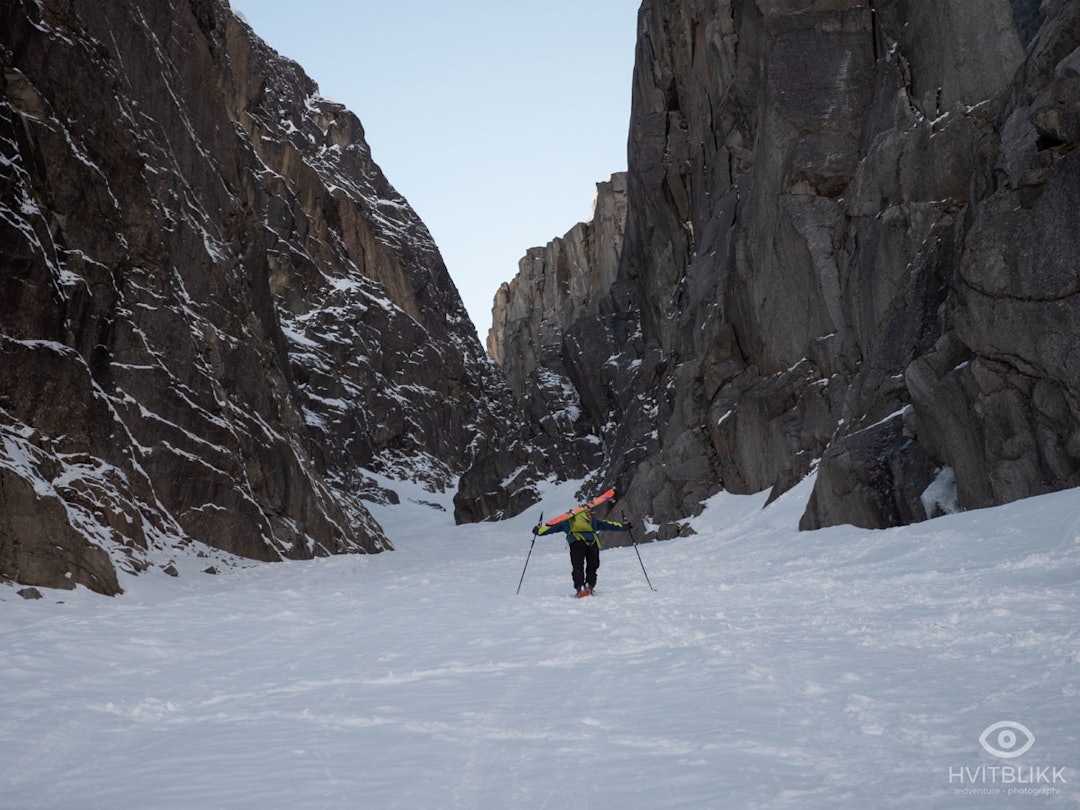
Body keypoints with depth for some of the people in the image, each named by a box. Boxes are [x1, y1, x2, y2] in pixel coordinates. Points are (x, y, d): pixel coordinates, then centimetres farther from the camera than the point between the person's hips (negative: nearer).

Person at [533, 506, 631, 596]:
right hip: (592, 541, 1)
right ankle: (589, 586, -9)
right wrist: (625, 526, 47)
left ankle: (580, 588, -26)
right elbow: (608, 525, 37)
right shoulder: (592, 520, 32)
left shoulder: (568, 521, 30)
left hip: (576, 541, -1)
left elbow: (552, 527, 31)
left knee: (577, 567, -5)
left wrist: (538, 530, 43)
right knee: (592, 567, 12)